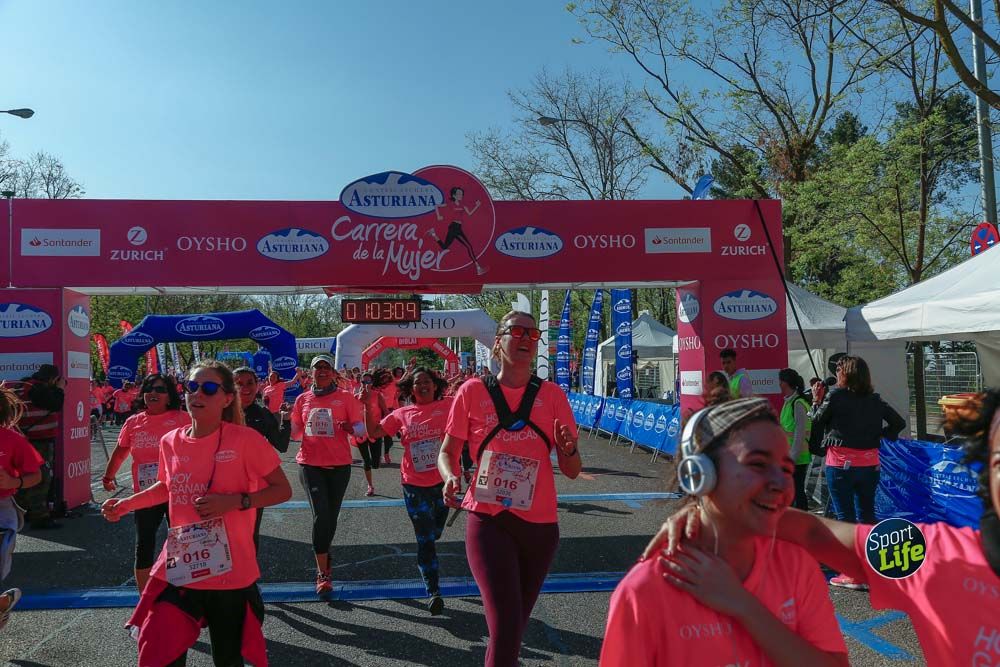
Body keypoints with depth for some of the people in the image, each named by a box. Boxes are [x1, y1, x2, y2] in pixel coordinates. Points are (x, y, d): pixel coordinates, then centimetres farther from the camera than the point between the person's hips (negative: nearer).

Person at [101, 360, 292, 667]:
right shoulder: (171, 441, 1)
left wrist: (236, 501, -21)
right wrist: (126, 503, 9)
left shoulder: (246, 440, -14)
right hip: (179, 569, 4)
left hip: (230, 572, -3)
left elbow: (283, 490, -9)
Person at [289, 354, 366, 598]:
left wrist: (350, 428, -23)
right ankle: (323, 573, -4)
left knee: (331, 516, 10)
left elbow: (361, 428, -1)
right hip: (310, 464, 0)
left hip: (339, 465, 0)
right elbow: (295, 433, 14)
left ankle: (323, 553, 36)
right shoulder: (302, 399, 8)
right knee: (321, 515, -11)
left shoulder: (345, 398, 1)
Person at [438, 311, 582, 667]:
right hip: (489, 521, -3)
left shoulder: (552, 395, 0)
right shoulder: (473, 391, -3)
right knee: (507, 625, -14)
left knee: (516, 623, 19)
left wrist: (568, 449, -20)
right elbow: (447, 453, 4)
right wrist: (451, 477, -17)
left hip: (540, 525, 3)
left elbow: (572, 471, 2)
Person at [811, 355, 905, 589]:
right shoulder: (874, 400, 5)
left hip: (840, 464, -5)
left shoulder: (835, 396, -10)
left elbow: (817, 422, 0)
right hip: (870, 464, 5)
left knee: (845, 517, 1)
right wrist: (878, 435, 13)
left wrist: (817, 400, 12)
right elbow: (899, 423, 10)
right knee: (867, 515, 15)